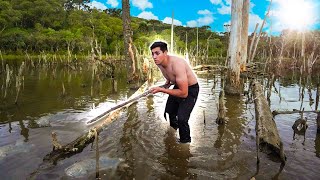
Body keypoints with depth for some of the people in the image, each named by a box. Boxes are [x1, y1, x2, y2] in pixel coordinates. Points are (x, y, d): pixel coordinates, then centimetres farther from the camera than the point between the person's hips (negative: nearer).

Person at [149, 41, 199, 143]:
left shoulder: (177, 64, -37)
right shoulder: (159, 63, -12)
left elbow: (184, 93, -37)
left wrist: (161, 90, -34)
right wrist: (167, 84, -5)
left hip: (190, 90, -8)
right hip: (178, 86, 8)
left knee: (181, 119, -18)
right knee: (169, 112, 22)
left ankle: (185, 141, 10)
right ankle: (173, 129, 52)